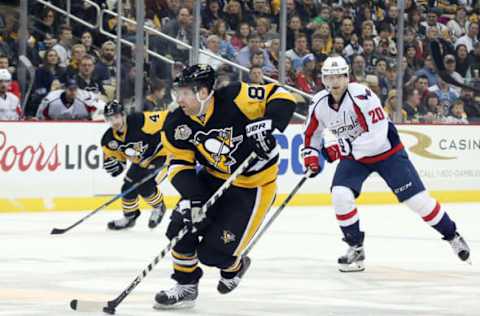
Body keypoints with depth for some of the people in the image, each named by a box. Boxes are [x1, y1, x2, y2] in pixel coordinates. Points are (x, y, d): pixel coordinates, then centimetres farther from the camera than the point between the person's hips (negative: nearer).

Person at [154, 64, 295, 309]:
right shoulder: (178, 125, -10)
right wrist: (191, 197, -21)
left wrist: (267, 125, -39)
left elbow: (281, 97, -22)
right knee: (181, 226, -12)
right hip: (213, 179, 5)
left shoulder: (233, 98, -26)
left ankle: (235, 266, 28)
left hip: (254, 185, -5)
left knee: (213, 251, -10)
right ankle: (186, 287, 10)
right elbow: (181, 163, -5)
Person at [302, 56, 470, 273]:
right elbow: (312, 132, 10)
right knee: (340, 196, -19)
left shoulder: (361, 96, -29)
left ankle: (452, 236, 17)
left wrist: (343, 148, -32)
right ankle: (356, 249, -2)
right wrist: (311, 156, -4)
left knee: (417, 199, -4)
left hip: (386, 151, -4)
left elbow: (377, 136, -34)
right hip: (353, 157, 4)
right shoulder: (319, 104, -10)